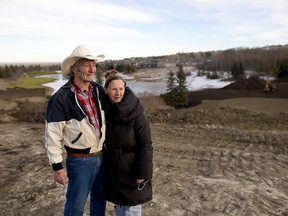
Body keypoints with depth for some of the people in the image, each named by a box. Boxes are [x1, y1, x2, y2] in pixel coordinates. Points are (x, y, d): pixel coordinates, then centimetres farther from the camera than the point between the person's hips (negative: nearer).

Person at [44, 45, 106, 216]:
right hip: (80, 161, -5)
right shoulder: (61, 98, -20)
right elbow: (53, 135, -14)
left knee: (100, 198, 23)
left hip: (101, 155, 6)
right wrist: (57, 166, -11)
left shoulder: (98, 90, -2)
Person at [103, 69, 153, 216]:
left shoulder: (135, 112, -20)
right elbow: (105, 139, 7)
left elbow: (145, 144, -17)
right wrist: (105, 162, 10)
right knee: (118, 203, 21)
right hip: (113, 167, 5)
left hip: (131, 167, -5)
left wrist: (143, 173, -17)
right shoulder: (105, 110, -4)